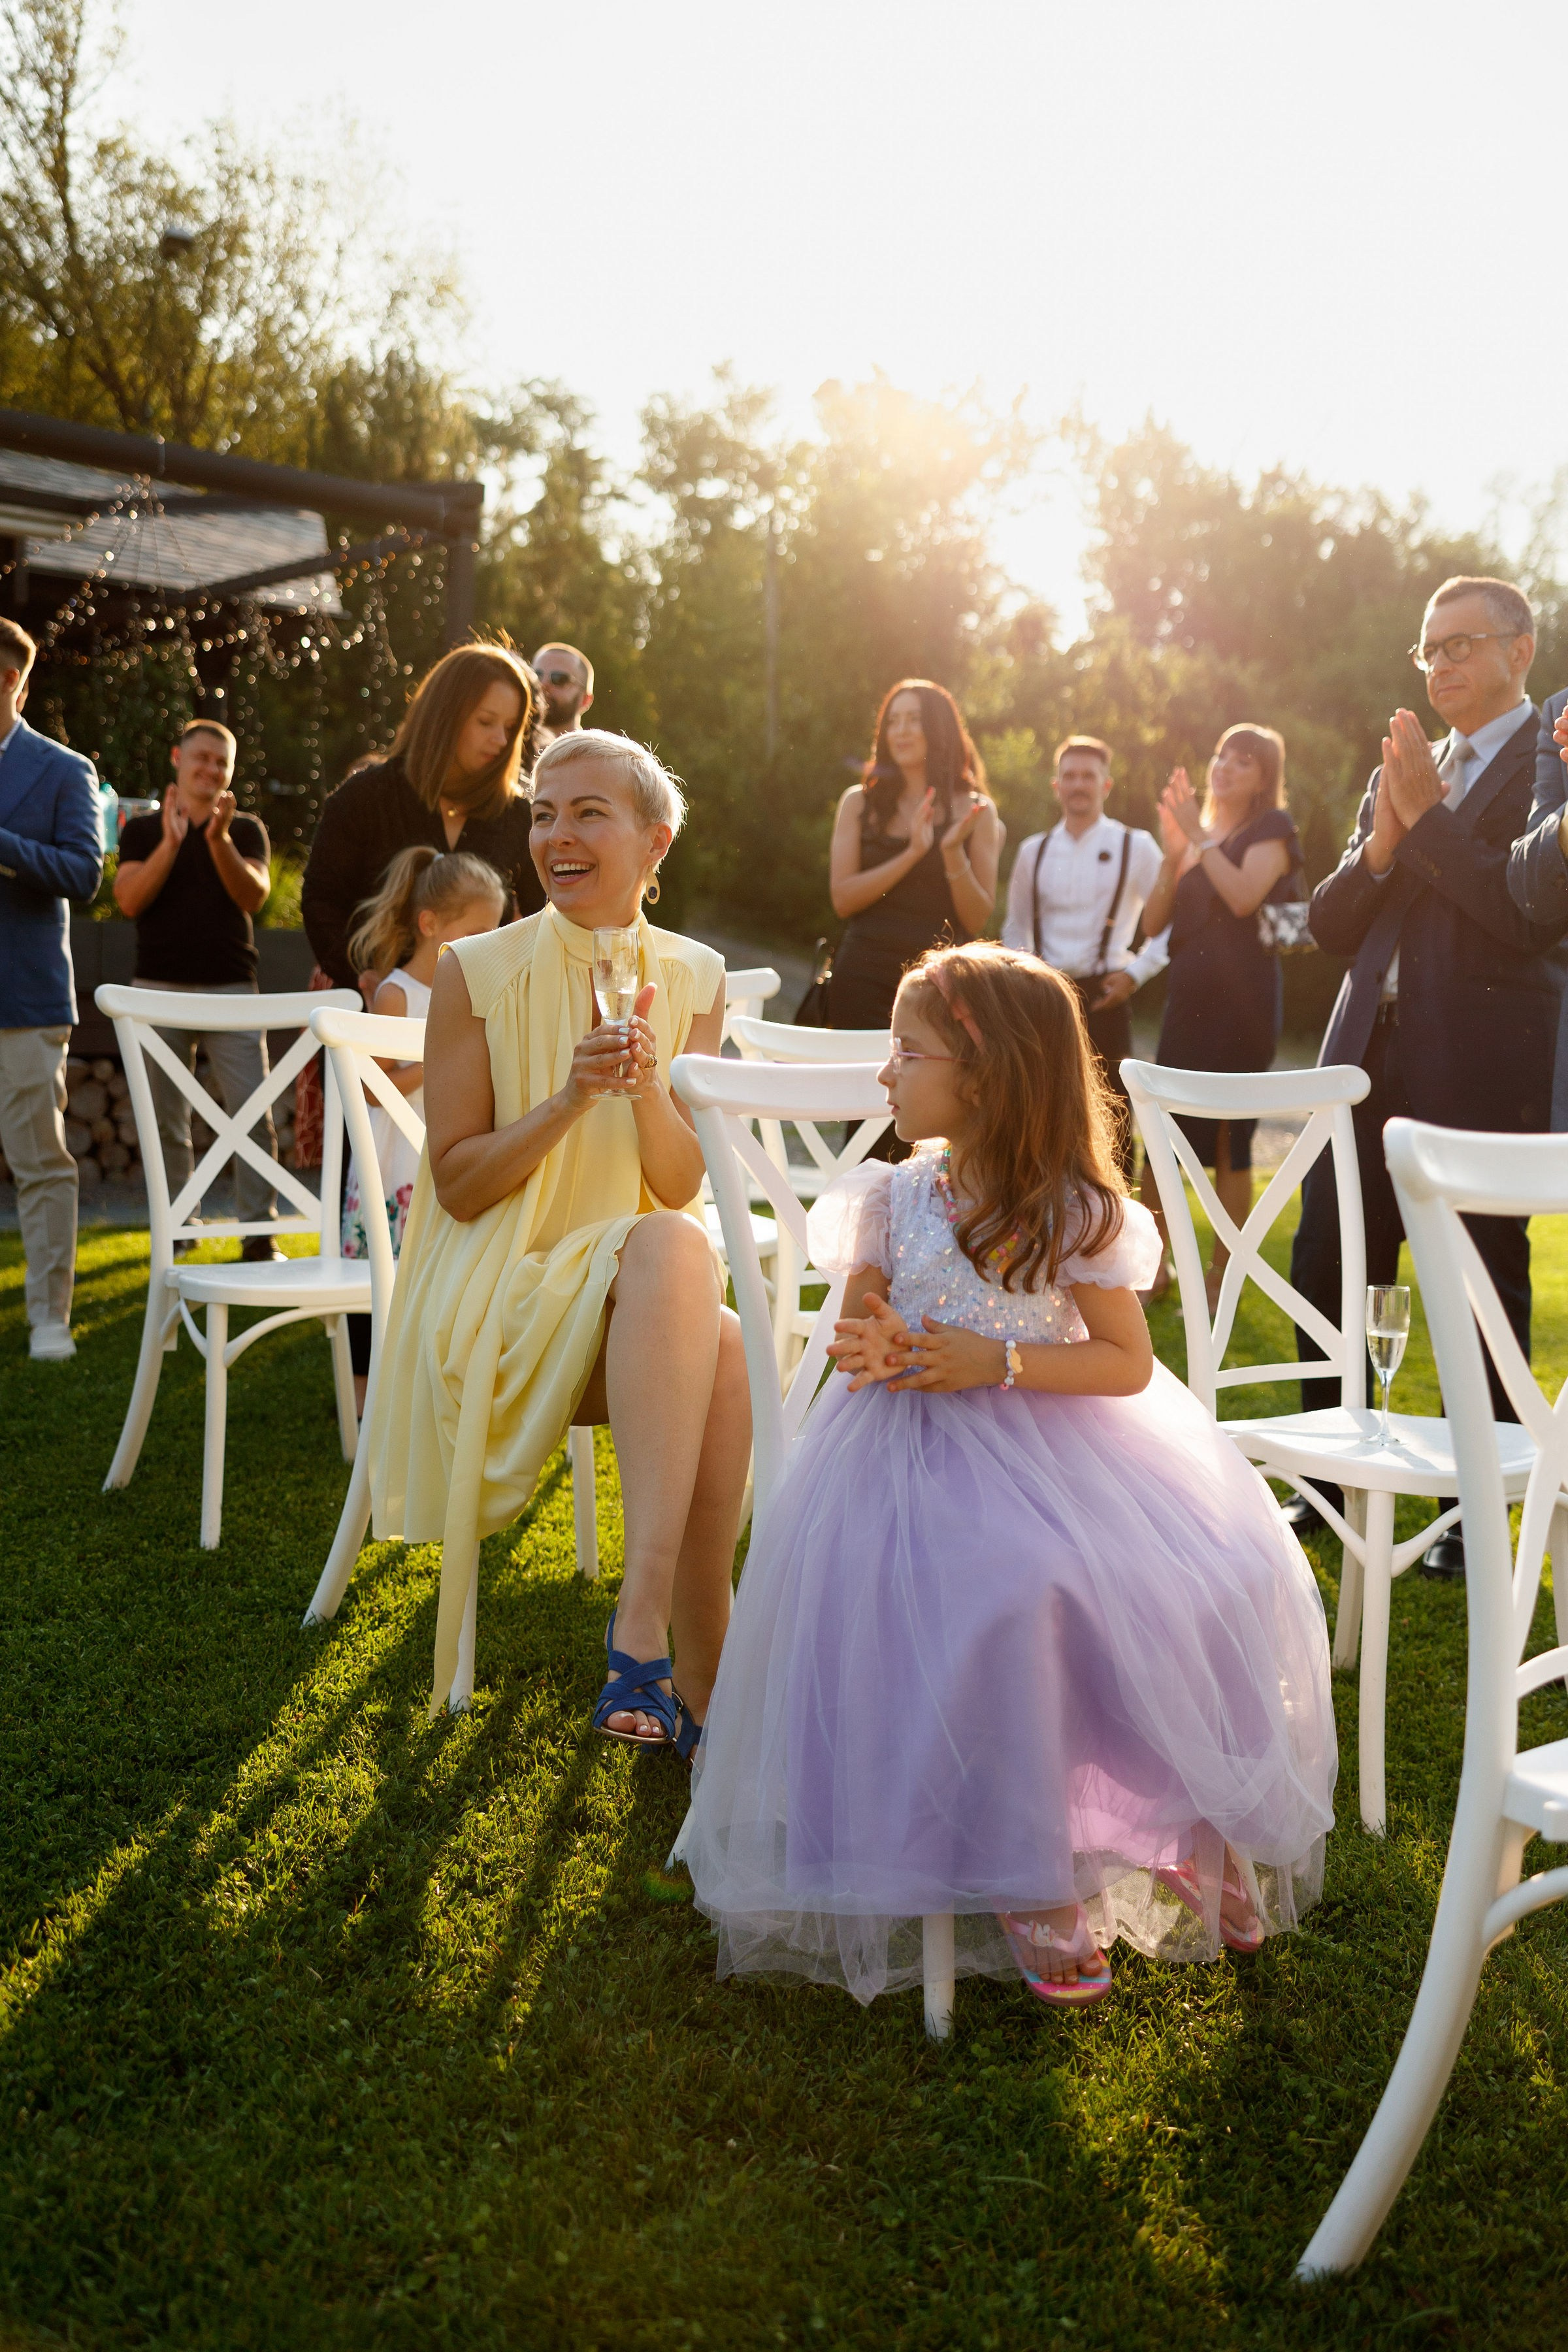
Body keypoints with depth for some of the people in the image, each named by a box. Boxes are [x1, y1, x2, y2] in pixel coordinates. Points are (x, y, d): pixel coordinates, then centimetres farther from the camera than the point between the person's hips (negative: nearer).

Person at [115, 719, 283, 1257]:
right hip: (160, 989, 1)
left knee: (253, 1114, -10)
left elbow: (254, 896, -5)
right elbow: (129, 901, -4)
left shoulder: (247, 830, 12)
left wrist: (220, 840, -18)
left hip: (231, 988, 0)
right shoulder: (143, 830, 11)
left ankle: (259, 1233, -8)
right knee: (166, 1121, 3)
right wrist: (171, 843, -13)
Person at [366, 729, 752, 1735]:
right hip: (499, 1301, -3)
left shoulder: (694, 978, 6)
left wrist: (648, 1085, -19)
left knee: (720, 1351, -33)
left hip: (643, 1305, 3)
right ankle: (704, 1676, -31)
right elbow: (458, 1184, -5)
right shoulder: (479, 973, -4)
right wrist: (568, 1101, -20)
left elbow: (682, 1187, 1)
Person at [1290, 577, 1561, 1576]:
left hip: (1483, 1067, -6)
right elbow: (1330, 924, 14)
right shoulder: (1404, 770, 17)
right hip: (1372, 1056, 7)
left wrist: (1427, 817, -14)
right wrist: (1381, 845, -4)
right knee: (1325, 1269, 9)